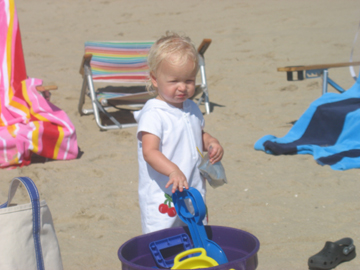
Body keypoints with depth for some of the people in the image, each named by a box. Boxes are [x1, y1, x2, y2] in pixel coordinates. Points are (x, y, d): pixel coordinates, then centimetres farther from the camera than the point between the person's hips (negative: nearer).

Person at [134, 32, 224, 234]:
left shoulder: (192, 109, 10)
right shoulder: (153, 114, -16)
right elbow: (150, 151, -26)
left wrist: (211, 143, 4)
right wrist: (173, 171, -41)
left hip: (194, 194, 8)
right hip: (162, 201, -7)